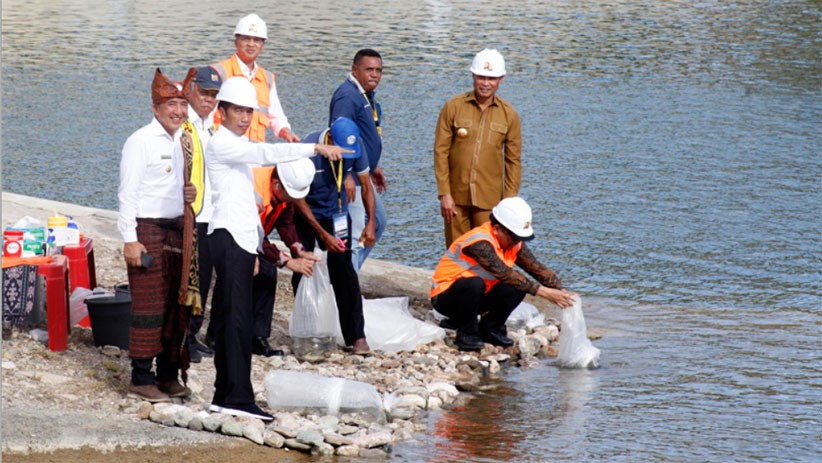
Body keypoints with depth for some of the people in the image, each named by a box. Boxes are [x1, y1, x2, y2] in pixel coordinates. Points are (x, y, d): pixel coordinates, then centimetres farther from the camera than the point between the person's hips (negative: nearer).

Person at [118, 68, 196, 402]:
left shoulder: (184, 142, 15)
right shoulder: (141, 142, -7)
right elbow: (128, 193, -10)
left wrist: (191, 195, 1)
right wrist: (130, 239, -15)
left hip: (178, 228, 7)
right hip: (147, 230, -7)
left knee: (176, 304, 8)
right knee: (149, 304, -8)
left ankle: (168, 375, 16)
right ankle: (141, 378, -4)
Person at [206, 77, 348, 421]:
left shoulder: (240, 146, 22)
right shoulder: (221, 144, -9)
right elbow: (265, 153, -25)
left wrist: (254, 248, 23)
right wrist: (315, 148, -32)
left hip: (242, 240, 10)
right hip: (228, 237, -10)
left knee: (229, 320, 9)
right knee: (237, 319, -15)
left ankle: (225, 396, 11)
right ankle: (238, 396, -20)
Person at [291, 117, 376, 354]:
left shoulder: (355, 148, -17)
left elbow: (365, 185, -2)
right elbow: (298, 197, -21)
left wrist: (371, 223, -15)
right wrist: (323, 235, -22)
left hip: (336, 213, 2)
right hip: (306, 214, -2)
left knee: (344, 271, -6)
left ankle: (357, 336, -6)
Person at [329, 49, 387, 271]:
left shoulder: (367, 95, 14)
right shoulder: (348, 96, -18)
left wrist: (374, 168, 27)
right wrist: (347, 177, -31)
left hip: (363, 177, 11)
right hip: (350, 179, -11)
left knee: (378, 222, 22)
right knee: (355, 235, -11)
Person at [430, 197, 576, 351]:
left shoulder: (514, 244, -2)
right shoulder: (480, 243, -28)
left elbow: (538, 269, -4)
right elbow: (506, 274, -35)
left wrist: (562, 292, -19)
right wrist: (544, 292, -37)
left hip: (475, 297, 7)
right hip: (444, 297, -7)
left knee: (518, 288, -15)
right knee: (474, 284, -38)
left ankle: (489, 329, 2)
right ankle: (466, 333, -17)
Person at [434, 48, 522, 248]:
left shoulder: (509, 115, 2)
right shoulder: (453, 107, -1)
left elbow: (513, 161, 6)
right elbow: (441, 151, -1)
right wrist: (444, 194, -7)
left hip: (489, 200, 0)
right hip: (456, 197, 0)